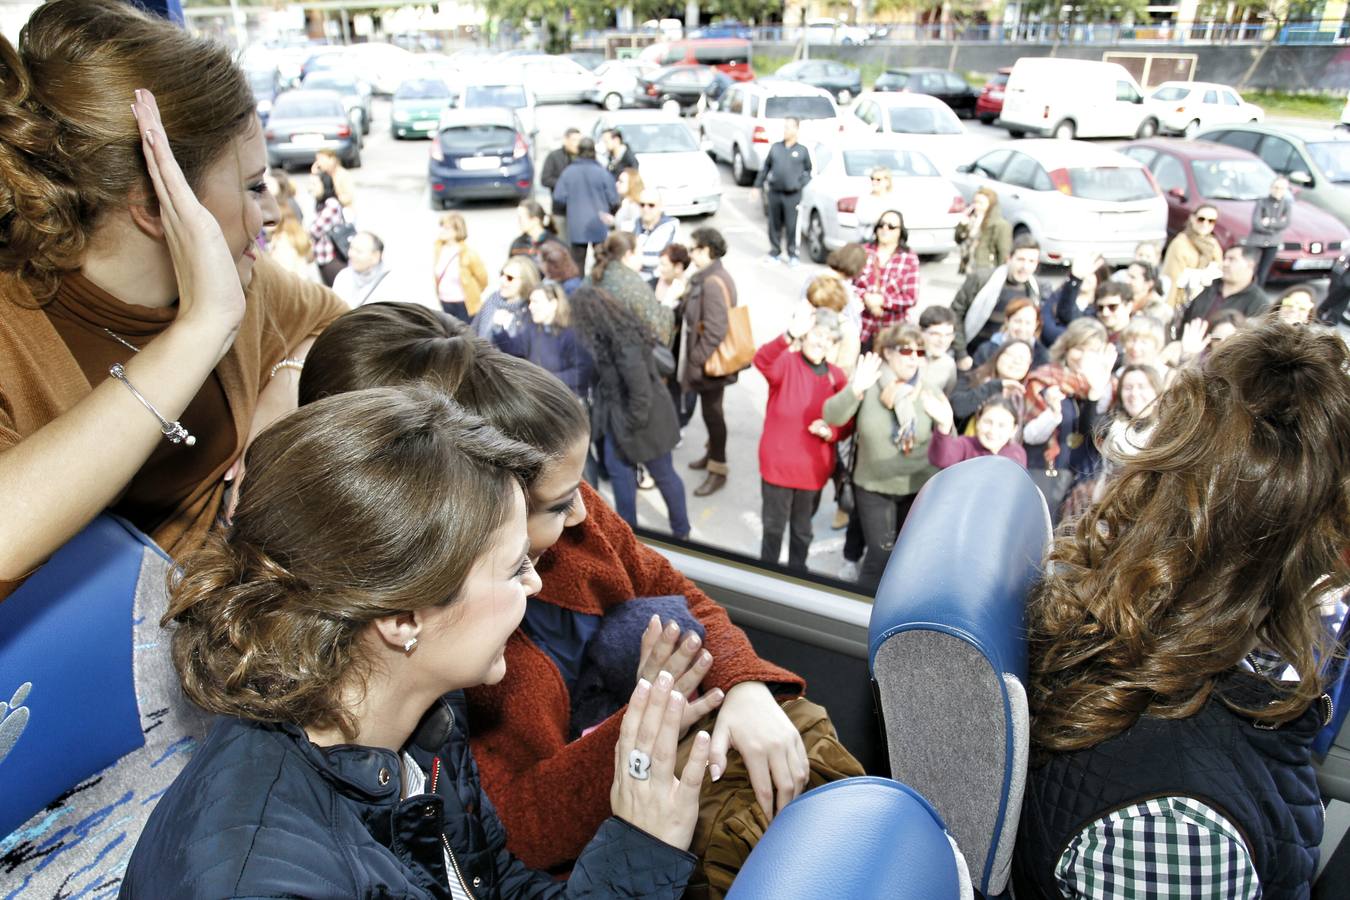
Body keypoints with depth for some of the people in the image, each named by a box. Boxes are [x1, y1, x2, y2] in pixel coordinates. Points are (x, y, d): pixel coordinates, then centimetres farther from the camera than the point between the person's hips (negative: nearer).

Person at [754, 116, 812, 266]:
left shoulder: (802, 151, 4)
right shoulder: (775, 147, 9)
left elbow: (808, 171, 13)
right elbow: (765, 167, 13)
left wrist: (802, 183, 0)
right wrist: (758, 185, 12)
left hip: (793, 195, -2)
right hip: (774, 192, 3)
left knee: (792, 226, -3)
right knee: (774, 224, 8)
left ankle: (793, 255, 8)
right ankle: (775, 252, 20)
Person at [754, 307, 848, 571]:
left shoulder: (837, 377, -2)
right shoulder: (786, 362, -14)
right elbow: (762, 361, -39)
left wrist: (830, 432, -17)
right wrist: (789, 336, -58)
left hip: (813, 468, 3)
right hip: (777, 464, -3)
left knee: (802, 528, 21)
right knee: (774, 526, 16)